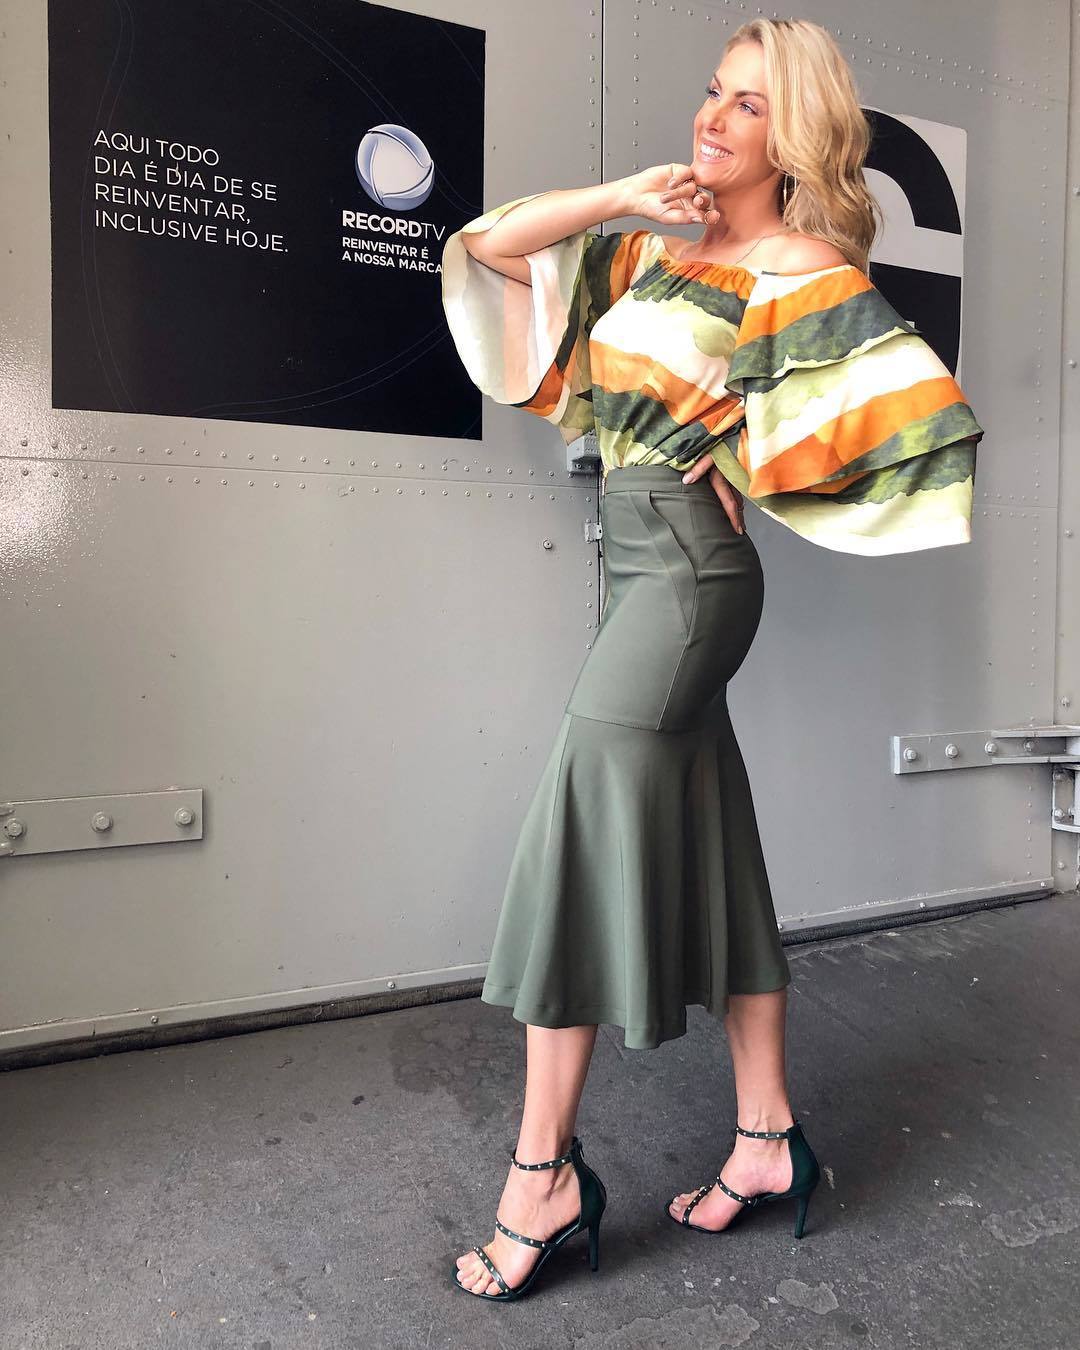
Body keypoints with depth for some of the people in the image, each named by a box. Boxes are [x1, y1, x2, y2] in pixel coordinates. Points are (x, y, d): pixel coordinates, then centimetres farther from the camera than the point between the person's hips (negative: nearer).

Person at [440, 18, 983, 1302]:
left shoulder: (803, 271, -2)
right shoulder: (655, 247, 17)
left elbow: (931, 410, -11)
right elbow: (491, 246, 16)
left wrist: (754, 447, -7)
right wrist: (623, 194, 5)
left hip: (690, 569, -8)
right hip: (646, 570, 8)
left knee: (578, 830, -9)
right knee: (706, 856, 9)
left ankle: (543, 1173, 5)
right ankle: (766, 1138, 24)